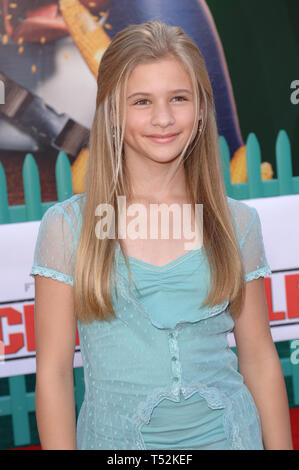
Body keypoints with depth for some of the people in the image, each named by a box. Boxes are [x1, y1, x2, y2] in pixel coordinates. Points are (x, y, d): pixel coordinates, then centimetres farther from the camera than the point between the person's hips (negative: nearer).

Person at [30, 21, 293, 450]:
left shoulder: (238, 222, -1)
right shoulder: (67, 224, -7)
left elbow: (260, 361, 3)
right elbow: (53, 371, -6)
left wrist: (280, 445, 1)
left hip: (226, 433, 2)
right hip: (114, 436, -1)